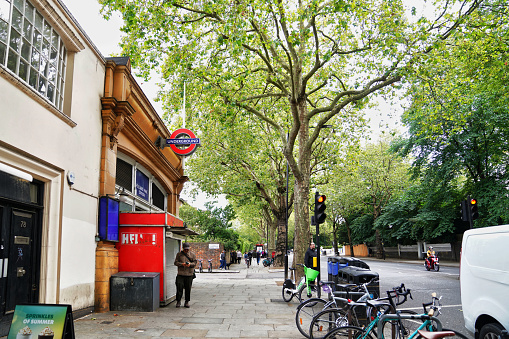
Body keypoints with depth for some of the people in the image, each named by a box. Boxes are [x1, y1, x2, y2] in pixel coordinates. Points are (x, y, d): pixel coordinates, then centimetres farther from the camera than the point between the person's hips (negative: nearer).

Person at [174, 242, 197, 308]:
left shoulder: (192, 255, 10)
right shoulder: (179, 254, 9)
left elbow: (195, 263, 5)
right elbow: (175, 262, 3)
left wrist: (190, 264, -17)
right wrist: (182, 264, -15)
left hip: (189, 274, 1)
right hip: (180, 274, -1)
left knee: (188, 289, 3)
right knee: (179, 288, -4)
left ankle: (187, 302, 14)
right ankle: (178, 301, 9)